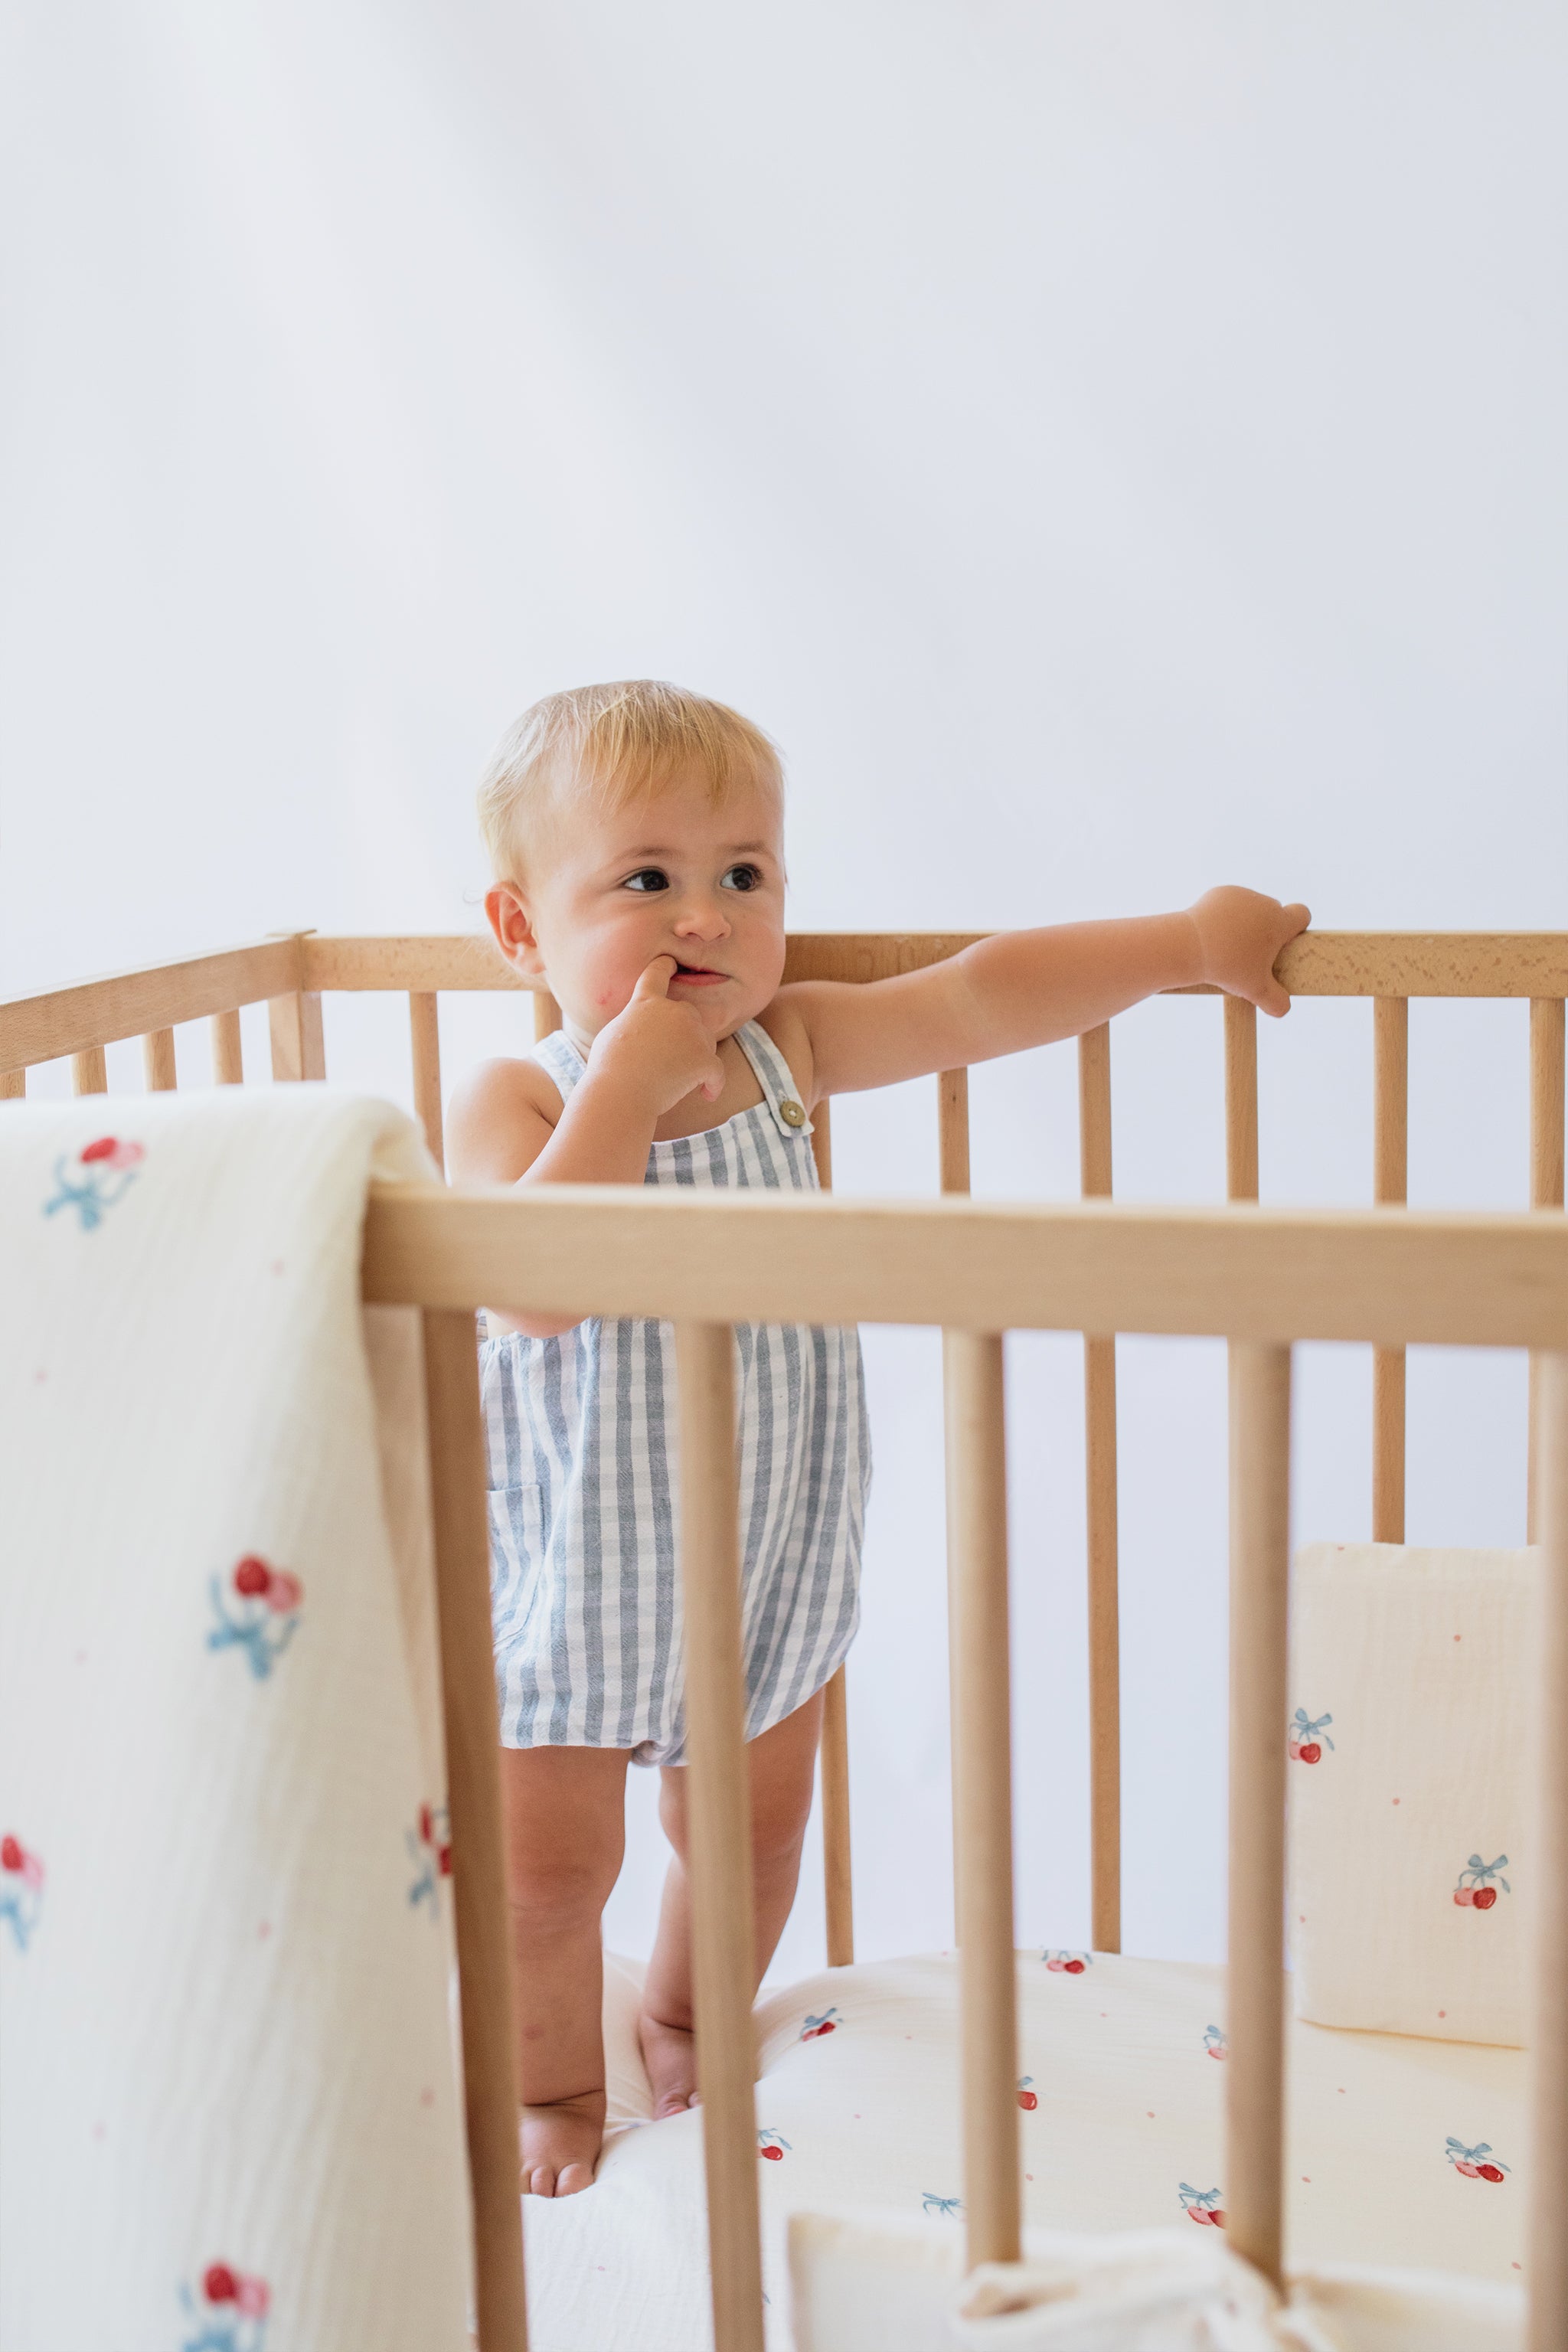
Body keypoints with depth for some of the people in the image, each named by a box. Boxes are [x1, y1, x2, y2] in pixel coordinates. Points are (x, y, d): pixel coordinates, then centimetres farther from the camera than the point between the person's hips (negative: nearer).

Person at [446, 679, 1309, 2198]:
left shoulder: (782, 1052, -5)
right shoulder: (511, 1103, -19)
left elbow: (984, 997, 0)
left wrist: (1191, 939, 1)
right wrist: (629, 1084, -36)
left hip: (763, 1561, 5)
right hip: (573, 1573, -4)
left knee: (752, 1827, 21)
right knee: (547, 1866, 7)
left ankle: (690, 2024, 49)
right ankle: (555, 2088, 35)